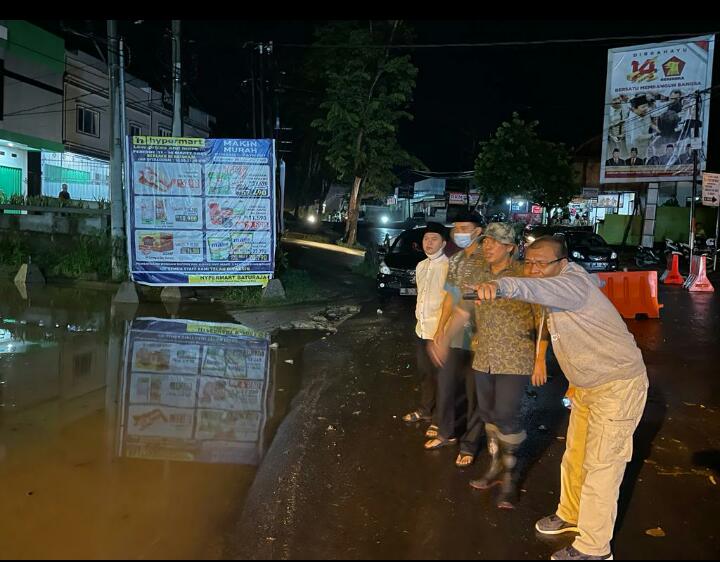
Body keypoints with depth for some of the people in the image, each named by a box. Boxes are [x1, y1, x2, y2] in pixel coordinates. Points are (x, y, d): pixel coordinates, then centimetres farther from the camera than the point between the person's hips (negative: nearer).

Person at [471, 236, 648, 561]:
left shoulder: (574, 282, -26)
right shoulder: (557, 290, 4)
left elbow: (544, 289, -48)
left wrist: (502, 285, -65)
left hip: (618, 384, -9)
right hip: (586, 385, 9)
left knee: (600, 466, 0)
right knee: (574, 457, 20)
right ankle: (570, 515, 42)